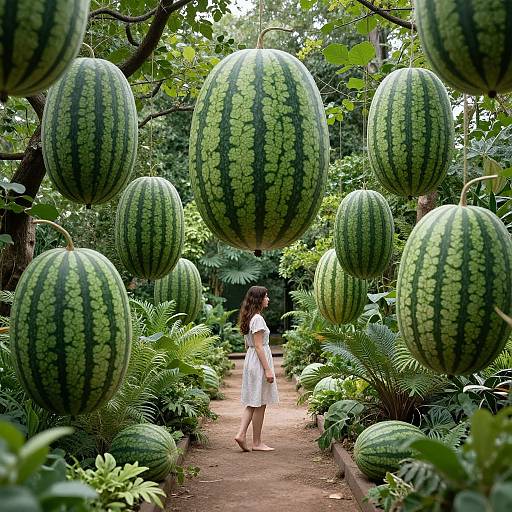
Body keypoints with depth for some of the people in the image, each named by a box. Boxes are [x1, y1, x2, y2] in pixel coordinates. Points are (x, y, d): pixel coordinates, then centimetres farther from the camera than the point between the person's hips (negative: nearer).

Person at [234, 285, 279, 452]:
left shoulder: (249, 318, 13)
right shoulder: (258, 319, -16)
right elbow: (259, 346, -19)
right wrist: (267, 370, -20)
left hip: (250, 360, 9)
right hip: (259, 362, -9)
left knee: (252, 403, 12)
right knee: (259, 404, -1)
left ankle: (241, 434, 5)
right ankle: (257, 443, 6)